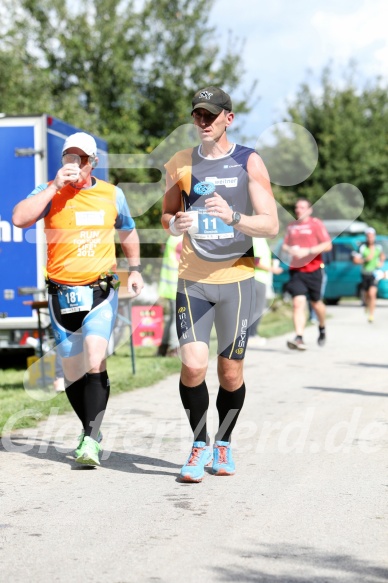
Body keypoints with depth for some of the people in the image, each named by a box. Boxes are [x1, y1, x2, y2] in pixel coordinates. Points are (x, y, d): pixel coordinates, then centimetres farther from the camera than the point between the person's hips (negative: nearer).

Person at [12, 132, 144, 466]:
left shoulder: (111, 195, 5)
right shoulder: (50, 192, -1)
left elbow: (128, 232, 24)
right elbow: (20, 219, -20)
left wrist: (135, 269, 15)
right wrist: (56, 185, -20)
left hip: (101, 292, -1)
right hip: (62, 294, 1)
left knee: (95, 363, -20)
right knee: (72, 372, 9)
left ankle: (90, 440, -19)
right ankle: (92, 432, 29)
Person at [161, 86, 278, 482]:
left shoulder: (249, 162, -2)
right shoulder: (180, 164, 6)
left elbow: (271, 226, -6)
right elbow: (166, 214, 18)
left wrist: (232, 217, -24)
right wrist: (175, 224, -6)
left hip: (236, 279, -1)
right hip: (192, 280, 1)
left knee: (230, 372, 5)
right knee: (192, 366, -12)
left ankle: (224, 443, 28)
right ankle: (199, 446, 9)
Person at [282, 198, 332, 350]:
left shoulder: (316, 224, -2)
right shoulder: (291, 226, 12)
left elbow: (327, 245, -9)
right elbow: (284, 245, 20)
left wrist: (307, 251, -18)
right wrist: (289, 249, -4)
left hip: (313, 270, -3)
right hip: (295, 270, 3)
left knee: (315, 302, 10)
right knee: (298, 303, -11)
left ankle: (322, 328, 39)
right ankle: (299, 338, -18)